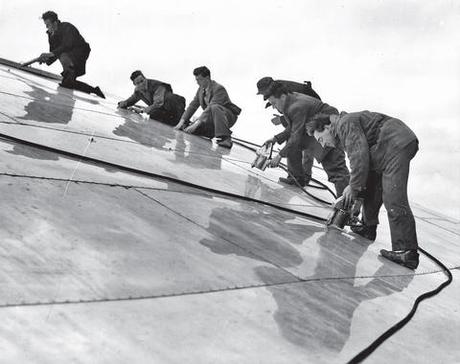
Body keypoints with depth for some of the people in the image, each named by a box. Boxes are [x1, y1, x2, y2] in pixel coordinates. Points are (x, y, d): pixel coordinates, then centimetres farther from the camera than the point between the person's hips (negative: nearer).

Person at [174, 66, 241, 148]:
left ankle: (225, 138, -42)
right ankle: (215, 133, 13)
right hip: (212, 118, 7)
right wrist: (182, 121, -7)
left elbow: (210, 108, -32)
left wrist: (197, 123, -37)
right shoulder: (201, 89, 4)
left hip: (228, 116, -7)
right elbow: (193, 105, 4)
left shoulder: (218, 89, -22)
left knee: (215, 107, -40)